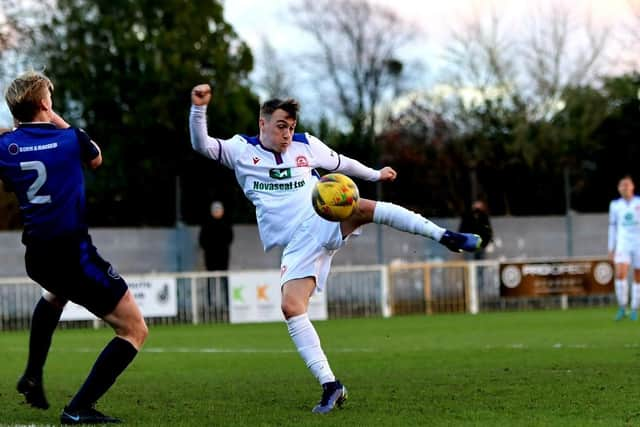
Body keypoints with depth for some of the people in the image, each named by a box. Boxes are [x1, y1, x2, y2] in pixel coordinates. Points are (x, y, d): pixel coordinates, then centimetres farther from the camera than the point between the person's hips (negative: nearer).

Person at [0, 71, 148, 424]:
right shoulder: (70, 139, -5)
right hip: (74, 255, -6)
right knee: (134, 330, 0)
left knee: (55, 294, 43)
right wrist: (60, 123, 21)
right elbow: (96, 159, 17)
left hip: (36, 257, 6)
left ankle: (33, 376, 39)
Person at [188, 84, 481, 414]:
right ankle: (329, 386, -17)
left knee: (363, 208, -33)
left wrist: (375, 174, 41)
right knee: (291, 306, -20)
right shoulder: (242, 151, 7)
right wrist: (199, 109, -22)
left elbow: (340, 163, 30)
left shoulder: (307, 146, 13)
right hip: (297, 245, 0)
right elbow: (201, 145, -6)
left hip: (326, 222, 0)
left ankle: (446, 237, -31)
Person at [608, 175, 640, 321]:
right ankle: (622, 308, -6)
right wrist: (611, 249, 10)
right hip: (623, 244, 1)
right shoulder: (615, 205, 6)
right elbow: (612, 227, 12)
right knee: (620, 274, -18)